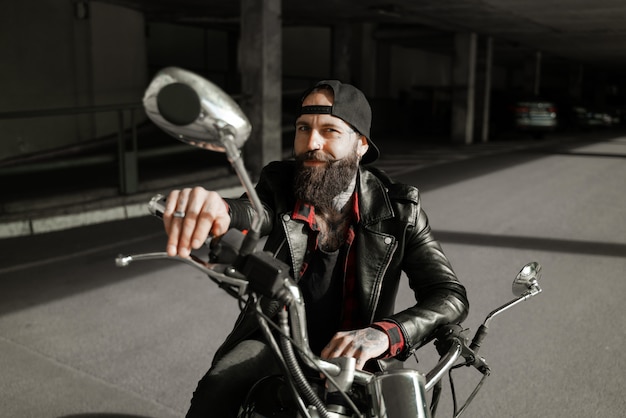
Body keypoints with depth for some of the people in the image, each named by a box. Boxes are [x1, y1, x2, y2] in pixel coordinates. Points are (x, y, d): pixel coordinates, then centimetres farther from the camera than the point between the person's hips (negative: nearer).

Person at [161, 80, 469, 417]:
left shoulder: (396, 209, -9)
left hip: (350, 354, 0)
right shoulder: (280, 187, -7)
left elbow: (450, 295, -14)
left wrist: (383, 334, -35)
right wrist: (215, 209, -56)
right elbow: (250, 214, -29)